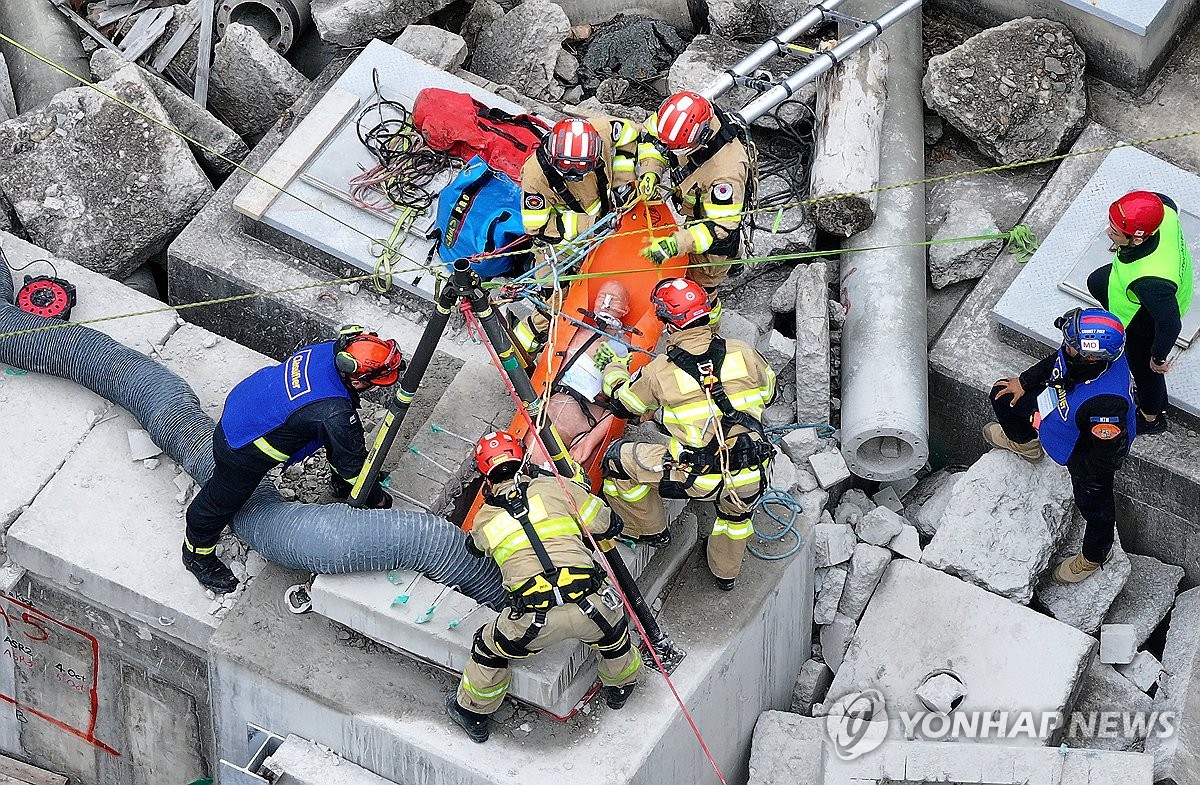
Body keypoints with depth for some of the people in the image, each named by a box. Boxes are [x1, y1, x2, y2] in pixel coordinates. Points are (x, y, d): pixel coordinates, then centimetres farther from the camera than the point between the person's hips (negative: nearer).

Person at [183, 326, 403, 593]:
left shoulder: (332, 350, -16)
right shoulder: (332, 413, -39)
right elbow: (353, 463, -21)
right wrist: (378, 499, -1)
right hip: (241, 451, -6)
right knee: (223, 500, 18)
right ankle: (197, 553, 42)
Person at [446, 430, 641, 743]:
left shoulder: (484, 520, 14)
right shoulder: (556, 488, 9)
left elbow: (474, 547, 38)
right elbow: (610, 526, 14)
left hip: (535, 621, 0)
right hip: (589, 605, 0)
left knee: (491, 647, 28)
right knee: (612, 630, 34)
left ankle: (472, 712, 44)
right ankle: (620, 686, 56)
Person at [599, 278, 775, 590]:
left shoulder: (660, 372, -11)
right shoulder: (742, 353, -5)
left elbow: (623, 404, 9)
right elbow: (768, 392, 14)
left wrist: (614, 369, 29)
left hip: (697, 478, -4)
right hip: (750, 479, 4)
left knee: (618, 457, 15)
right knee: (736, 513, 39)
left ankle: (651, 530, 33)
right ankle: (726, 573, 59)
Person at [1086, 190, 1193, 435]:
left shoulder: (1150, 281, -52)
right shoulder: (1162, 211, -34)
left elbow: (1170, 324, -39)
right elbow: (1169, 204, -8)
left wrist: (1159, 357, -18)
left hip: (1147, 320, -6)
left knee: (1143, 365, 21)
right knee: (1097, 283, 29)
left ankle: (1151, 418, 52)